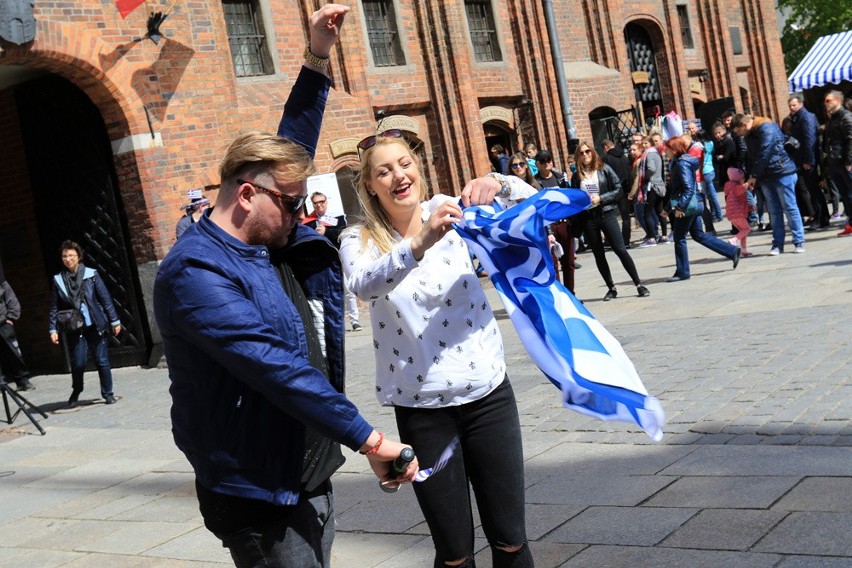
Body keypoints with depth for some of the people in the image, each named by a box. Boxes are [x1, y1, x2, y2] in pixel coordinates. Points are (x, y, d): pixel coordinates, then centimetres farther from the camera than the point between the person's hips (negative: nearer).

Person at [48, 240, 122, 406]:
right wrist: (53, 329, 0)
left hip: (95, 325, 0)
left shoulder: (91, 274, 0)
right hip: (74, 329, 0)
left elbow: (105, 298, 2)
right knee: (78, 363, -5)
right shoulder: (58, 280, 3)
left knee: (102, 361, 0)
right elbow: (54, 307, 6)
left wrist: (114, 321, 0)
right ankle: (75, 392, 21)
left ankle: (108, 394, 15)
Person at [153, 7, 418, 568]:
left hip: (313, 477, 9)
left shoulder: (267, 242, 6)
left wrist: (317, 58, 14)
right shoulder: (195, 272, -19)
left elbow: (291, 148, 18)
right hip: (260, 496, -9)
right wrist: (368, 438, -27)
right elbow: (276, 367, -27)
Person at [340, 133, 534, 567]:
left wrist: (498, 185, -28)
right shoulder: (359, 240, -4)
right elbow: (365, 286, -26)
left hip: (487, 393, 2)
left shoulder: (450, 211, 2)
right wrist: (418, 244, -42)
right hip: (422, 410, -1)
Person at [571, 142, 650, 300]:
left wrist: (601, 198, -11)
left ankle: (638, 284, 1)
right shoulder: (577, 176, 6)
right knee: (598, 255, 8)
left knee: (620, 250, -6)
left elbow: (618, 189, -2)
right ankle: (611, 288, 18)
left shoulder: (604, 169, 0)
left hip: (606, 214, -3)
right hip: (588, 217, 3)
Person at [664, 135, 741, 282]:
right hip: (695, 204, 10)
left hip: (688, 206, -10)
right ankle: (733, 251, 16)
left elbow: (688, 187, -23)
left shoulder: (682, 163, -15)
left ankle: (682, 272, 7)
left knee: (679, 238, -1)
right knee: (699, 235, 15)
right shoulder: (678, 162, 14)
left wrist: (680, 206, -27)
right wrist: (668, 207, 22)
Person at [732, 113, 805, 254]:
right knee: (774, 211, 7)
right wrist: (751, 176, 2)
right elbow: (752, 156, 15)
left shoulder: (766, 128, -16)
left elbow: (764, 154, -20)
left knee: (790, 208, -3)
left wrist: (754, 176, -15)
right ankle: (777, 244, 9)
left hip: (782, 172, -8)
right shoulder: (749, 135, 12)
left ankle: (799, 242, 3)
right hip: (766, 176, 8)